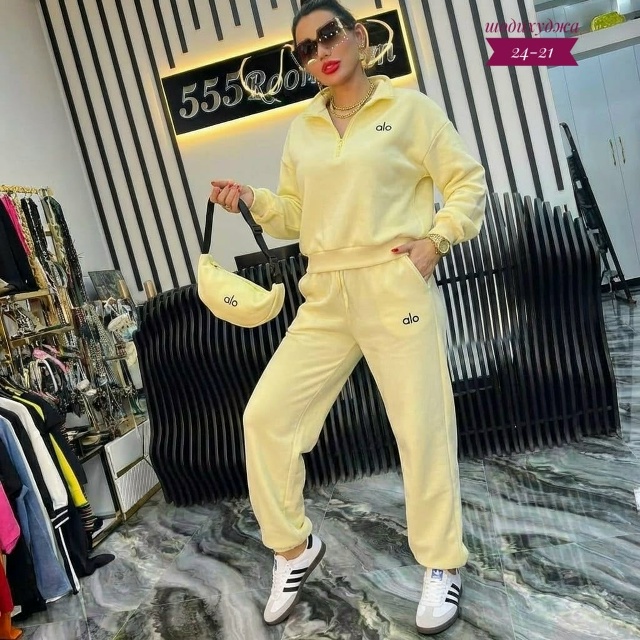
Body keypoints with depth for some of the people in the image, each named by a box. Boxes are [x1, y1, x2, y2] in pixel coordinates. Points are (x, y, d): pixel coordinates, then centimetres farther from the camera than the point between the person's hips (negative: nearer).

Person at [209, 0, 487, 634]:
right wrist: (249, 200, 0)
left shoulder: (409, 108, 4)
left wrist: (436, 238, -10)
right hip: (325, 297, 5)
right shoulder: (301, 130, 16)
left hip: (397, 288, -4)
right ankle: (294, 546, 20)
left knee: (422, 427, 1)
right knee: (266, 413, -1)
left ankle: (442, 564, 24)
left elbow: (469, 183, 4)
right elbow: (295, 214, 17)